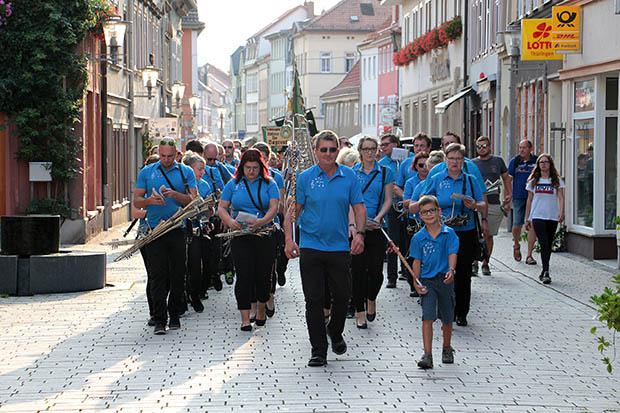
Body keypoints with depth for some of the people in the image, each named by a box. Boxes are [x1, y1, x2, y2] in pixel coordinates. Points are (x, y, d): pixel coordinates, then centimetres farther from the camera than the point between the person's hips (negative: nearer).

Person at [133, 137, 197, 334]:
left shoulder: (186, 172, 7)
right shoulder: (146, 172, 10)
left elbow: (193, 200, -1)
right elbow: (136, 201, 8)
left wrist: (174, 195, -18)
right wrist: (150, 200, -13)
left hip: (178, 231, 0)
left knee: (177, 274, 6)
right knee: (157, 275, -5)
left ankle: (174, 315, 18)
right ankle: (159, 320, -5)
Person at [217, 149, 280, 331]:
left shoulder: (269, 184, 5)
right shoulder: (234, 184, 8)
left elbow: (274, 207, -7)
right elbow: (221, 208, 6)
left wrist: (262, 221, -26)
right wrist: (230, 222, -16)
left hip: (264, 235, 0)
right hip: (240, 236, 0)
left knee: (263, 274, 5)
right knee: (244, 275, -7)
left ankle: (261, 309, 29)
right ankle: (245, 318, -6)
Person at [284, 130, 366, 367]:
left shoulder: (349, 177, 3)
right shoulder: (305, 178, 0)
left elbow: (359, 208, 4)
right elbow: (293, 210, 0)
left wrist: (359, 234, -11)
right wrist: (289, 240, -10)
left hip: (340, 247, 1)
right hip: (311, 247, -1)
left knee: (342, 296, 8)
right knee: (314, 299, 0)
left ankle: (335, 332, 37)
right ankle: (319, 351, 7)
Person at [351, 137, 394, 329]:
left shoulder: (385, 173, 6)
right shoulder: (352, 173, 5)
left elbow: (388, 200, 4)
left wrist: (378, 218, -12)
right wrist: (351, 223, -12)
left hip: (377, 228, 0)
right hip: (356, 227, 0)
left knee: (376, 270, -3)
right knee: (358, 269, -1)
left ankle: (371, 299, 27)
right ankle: (360, 311, 9)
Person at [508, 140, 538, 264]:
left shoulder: (536, 161, 2)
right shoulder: (514, 161, 5)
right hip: (518, 197, 1)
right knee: (517, 225, 0)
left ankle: (529, 255, 1)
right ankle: (516, 245, 31)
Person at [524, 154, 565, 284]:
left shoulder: (557, 181, 7)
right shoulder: (533, 181, 10)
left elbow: (561, 198, -2)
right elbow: (529, 200, 13)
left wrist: (562, 212, -19)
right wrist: (527, 219, 11)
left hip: (552, 217, 1)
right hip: (538, 216, -1)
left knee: (548, 245, 7)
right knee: (544, 244, -13)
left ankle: (544, 271, 20)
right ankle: (546, 272, -18)